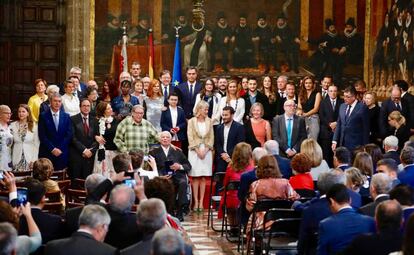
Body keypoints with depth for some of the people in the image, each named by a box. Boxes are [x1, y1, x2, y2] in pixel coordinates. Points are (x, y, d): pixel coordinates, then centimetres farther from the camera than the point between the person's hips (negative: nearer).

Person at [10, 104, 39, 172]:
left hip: (29, 158, -1)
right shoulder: (13, 125, 4)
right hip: (17, 159, 1)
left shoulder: (34, 126, 0)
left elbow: (36, 144, 1)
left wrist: (34, 160, -5)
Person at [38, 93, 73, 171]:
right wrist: (52, 149, -10)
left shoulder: (66, 116, 9)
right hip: (47, 153, -2)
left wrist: (60, 149, -6)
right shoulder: (43, 116, 1)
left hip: (62, 153, 2)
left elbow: (69, 135, 4)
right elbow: (42, 136, -4)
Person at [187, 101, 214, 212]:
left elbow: (211, 138, 6)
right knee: (195, 177, -3)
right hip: (194, 151, -2)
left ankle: (201, 202, 0)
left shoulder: (209, 121, 8)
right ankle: (196, 202, -2)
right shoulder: (192, 121, 1)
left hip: (206, 151, 2)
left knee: (203, 177, 0)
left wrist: (205, 151, -6)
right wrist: (198, 151, -11)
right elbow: (190, 138, -3)